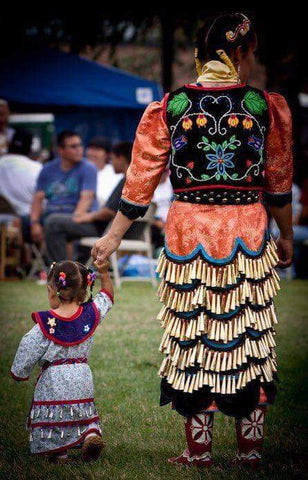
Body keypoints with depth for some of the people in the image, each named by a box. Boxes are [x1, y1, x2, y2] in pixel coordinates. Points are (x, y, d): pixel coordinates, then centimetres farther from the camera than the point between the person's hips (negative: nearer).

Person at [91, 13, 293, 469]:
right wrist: (287, 236, 21)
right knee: (250, 338, 9)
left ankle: (198, 451, 14)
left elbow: (140, 182, 1)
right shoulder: (267, 107, -2)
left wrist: (113, 236, 12)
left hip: (189, 234, 0)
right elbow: (279, 183, 7)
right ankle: (251, 451, 15)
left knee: (194, 341, 9)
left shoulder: (168, 109, -3)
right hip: (249, 238, 0)